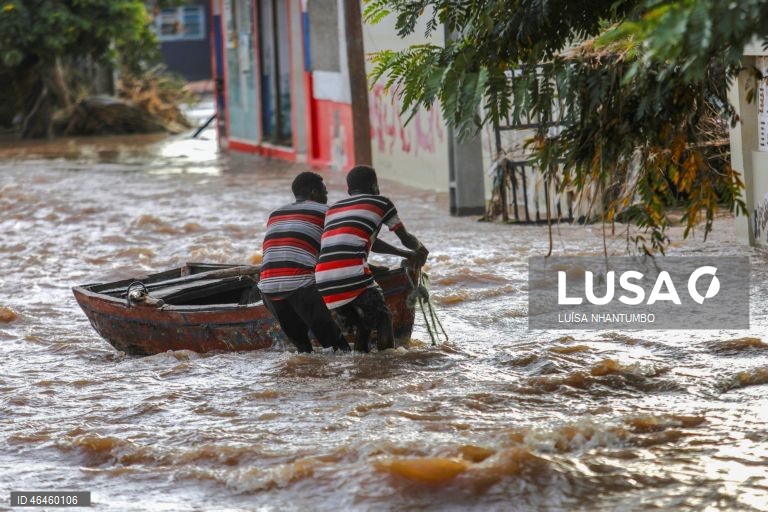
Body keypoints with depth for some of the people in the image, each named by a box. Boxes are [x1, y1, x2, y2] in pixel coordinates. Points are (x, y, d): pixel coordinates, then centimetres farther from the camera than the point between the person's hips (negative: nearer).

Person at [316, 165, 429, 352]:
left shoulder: (333, 209, 30)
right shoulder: (380, 203, 14)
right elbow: (406, 239, 25)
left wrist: (405, 254, 47)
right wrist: (420, 249, 47)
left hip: (324, 285, 5)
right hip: (354, 278, -5)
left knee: (363, 324, 25)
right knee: (384, 319, 12)